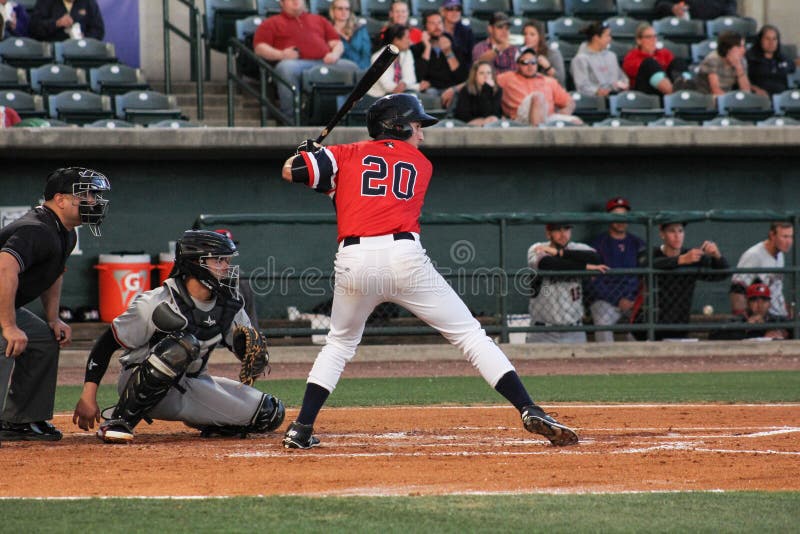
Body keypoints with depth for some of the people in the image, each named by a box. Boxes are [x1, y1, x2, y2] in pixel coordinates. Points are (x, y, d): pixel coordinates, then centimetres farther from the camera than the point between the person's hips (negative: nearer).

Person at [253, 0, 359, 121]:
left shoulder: (320, 20, 32)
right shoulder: (272, 23, 23)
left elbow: (337, 43, 27)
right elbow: (259, 47, 10)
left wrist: (335, 54, 2)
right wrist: (280, 54, -9)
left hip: (325, 62, 3)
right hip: (296, 62, -3)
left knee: (351, 67, -24)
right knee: (286, 68, -40)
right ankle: (289, 117, -35)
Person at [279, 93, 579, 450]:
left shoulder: (348, 155, 17)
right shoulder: (421, 165, 21)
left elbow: (290, 171, 11)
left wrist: (309, 154, 32)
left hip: (353, 260, 1)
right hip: (405, 258, -1)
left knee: (340, 344, 24)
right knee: (470, 334, 4)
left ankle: (301, 429, 14)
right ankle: (530, 412, -7)